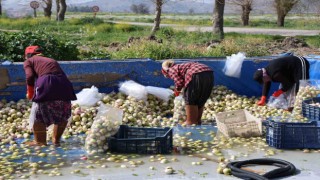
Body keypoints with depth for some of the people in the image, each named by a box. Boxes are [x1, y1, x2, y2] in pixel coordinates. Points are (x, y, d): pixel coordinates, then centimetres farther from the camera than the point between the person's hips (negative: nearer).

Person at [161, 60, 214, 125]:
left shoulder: (171, 70, 11)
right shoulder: (181, 66, 34)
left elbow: (179, 82, -3)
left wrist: (177, 90, 16)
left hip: (197, 75, -8)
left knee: (190, 100, 9)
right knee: (200, 100, 21)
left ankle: (191, 122, 13)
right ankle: (198, 120, 30)